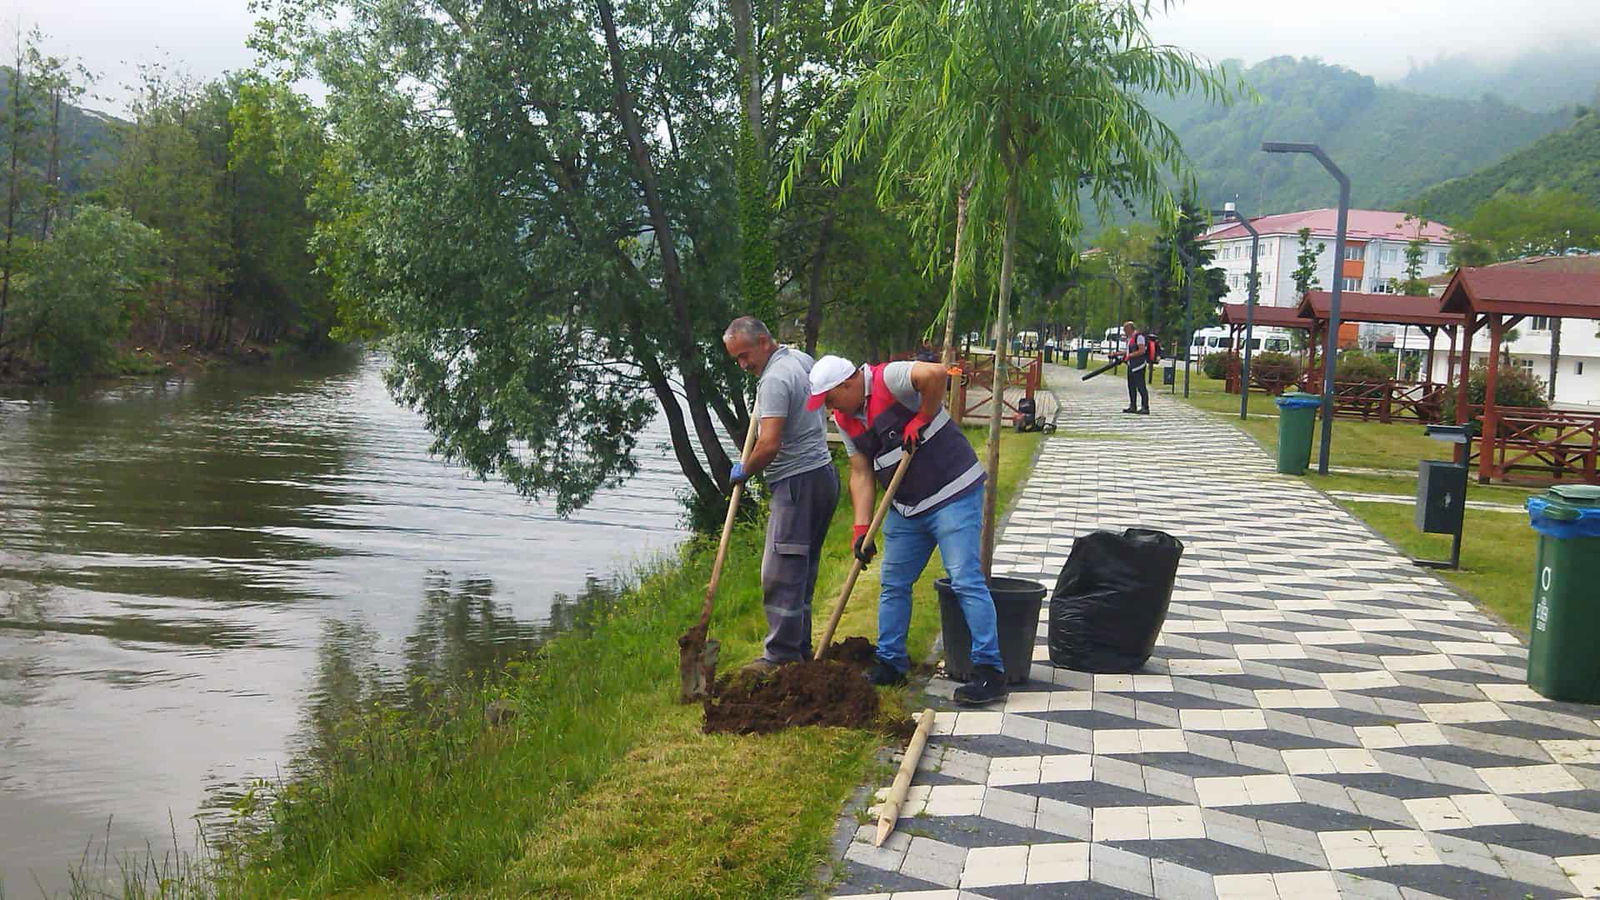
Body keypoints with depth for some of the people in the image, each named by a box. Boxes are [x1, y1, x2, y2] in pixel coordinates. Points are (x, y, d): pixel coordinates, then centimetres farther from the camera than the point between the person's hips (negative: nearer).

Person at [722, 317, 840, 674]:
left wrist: (744, 470, -7)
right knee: (803, 569, 13)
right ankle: (800, 647, 18)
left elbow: (769, 444, -24)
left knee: (782, 572, -8)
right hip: (823, 474, 10)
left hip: (797, 483, -10)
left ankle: (782, 654, -7)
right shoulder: (801, 359, 14)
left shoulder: (775, 379, -17)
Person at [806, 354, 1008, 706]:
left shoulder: (889, 380, -18)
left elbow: (935, 373, -37)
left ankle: (989, 671, -8)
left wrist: (921, 419, -23)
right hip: (906, 509, 9)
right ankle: (890, 664, 25)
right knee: (894, 584, 13)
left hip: (953, 495, -9)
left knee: (966, 581, -11)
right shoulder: (845, 419, 7)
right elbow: (861, 473, 7)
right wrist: (862, 528, -3)